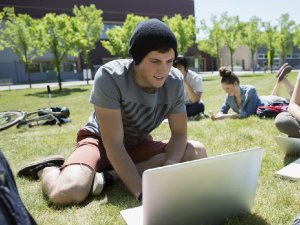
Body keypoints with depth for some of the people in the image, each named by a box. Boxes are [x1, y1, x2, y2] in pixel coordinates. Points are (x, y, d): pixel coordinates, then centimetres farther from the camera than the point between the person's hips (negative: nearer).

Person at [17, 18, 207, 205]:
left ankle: (110, 175, -18)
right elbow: (114, 144, -29)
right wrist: (141, 193, -35)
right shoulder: (110, 77, -28)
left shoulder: (175, 82, -16)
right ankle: (46, 169, 7)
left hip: (139, 144, 5)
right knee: (66, 192, -32)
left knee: (198, 153, -17)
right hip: (101, 141, -4)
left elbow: (179, 134, -12)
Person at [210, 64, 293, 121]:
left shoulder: (250, 90, -44)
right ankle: (279, 79, 39)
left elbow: (248, 113, -45)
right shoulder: (229, 96, -28)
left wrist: (227, 116, -53)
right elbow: (223, 110, -18)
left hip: (269, 104, -5)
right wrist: (217, 115, -42)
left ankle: (282, 78, 28)